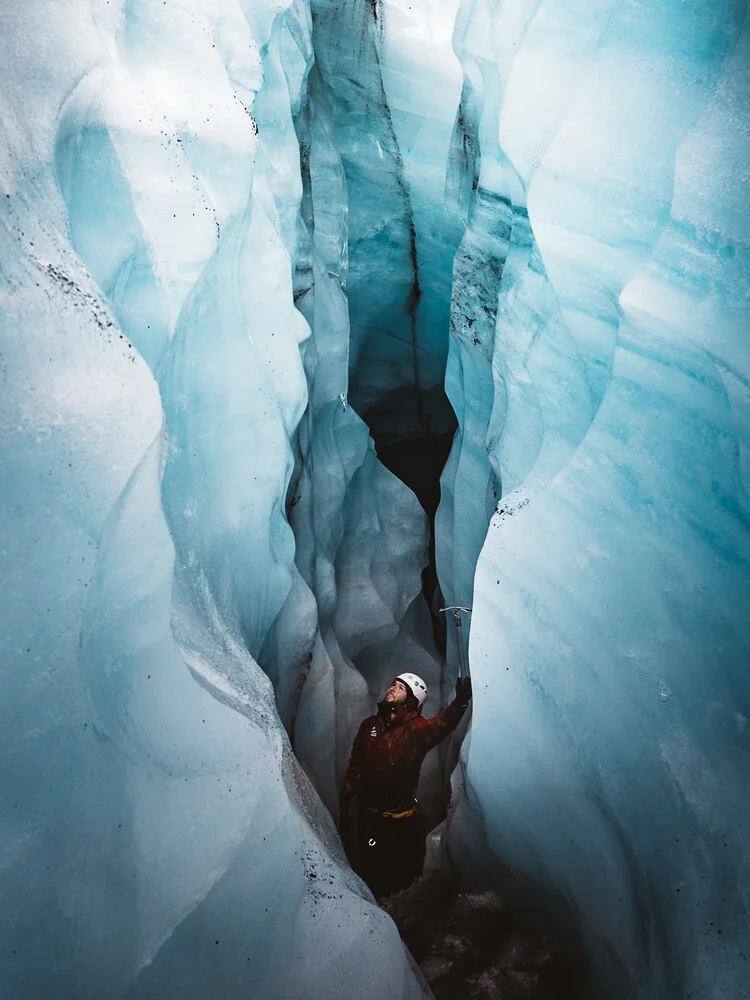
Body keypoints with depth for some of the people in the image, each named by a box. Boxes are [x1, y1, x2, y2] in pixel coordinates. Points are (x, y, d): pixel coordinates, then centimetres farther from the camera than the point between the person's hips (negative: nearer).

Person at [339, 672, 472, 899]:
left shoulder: (417, 728, -8)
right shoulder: (369, 725, 3)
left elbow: (441, 724, -30)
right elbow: (355, 767, 8)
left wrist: (460, 702, -50)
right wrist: (344, 803, 5)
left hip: (404, 819, -2)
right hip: (369, 817, 2)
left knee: (408, 876, 11)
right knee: (375, 877, 7)